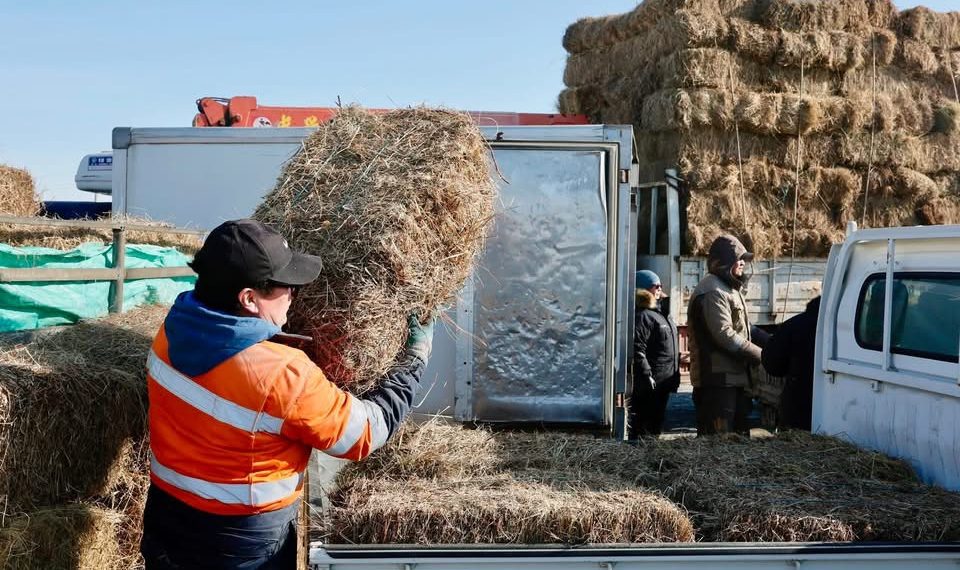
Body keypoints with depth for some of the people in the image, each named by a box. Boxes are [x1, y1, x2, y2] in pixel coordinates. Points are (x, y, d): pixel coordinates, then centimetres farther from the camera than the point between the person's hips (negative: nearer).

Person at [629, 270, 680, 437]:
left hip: (663, 383, 10)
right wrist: (647, 377, -24)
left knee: (657, 425, 17)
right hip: (650, 385, -10)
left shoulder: (661, 314, 19)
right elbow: (637, 351, -22)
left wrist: (675, 374, 21)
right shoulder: (642, 315, -14)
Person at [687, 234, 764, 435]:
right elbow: (725, 335, -22)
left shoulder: (730, 289, 22)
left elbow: (744, 328, 26)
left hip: (734, 377, 11)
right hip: (718, 379, -11)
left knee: (740, 432, 16)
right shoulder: (712, 291, -14)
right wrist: (760, 354, -17)